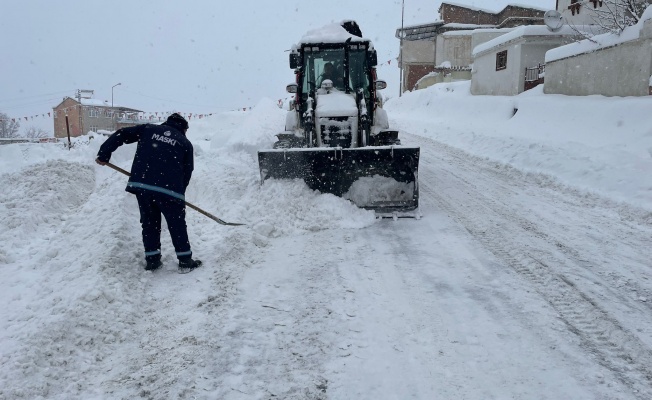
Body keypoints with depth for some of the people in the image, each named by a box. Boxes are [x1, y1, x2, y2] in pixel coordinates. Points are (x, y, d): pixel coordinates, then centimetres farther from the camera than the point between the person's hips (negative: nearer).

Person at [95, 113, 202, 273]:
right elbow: (187, 171, 13)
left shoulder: (148, 129, 17)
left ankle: (152, 259, 22)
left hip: (141, 184, 3)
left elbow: (121, 134, 12)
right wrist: (179, 191, 25)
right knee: (177, 225, 11)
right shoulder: (185, 143, 13)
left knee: (149, 222, 19)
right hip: (169, 188, -2)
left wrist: (104, 154, 17)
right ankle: (185, 261, 15)